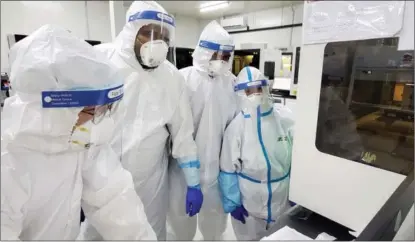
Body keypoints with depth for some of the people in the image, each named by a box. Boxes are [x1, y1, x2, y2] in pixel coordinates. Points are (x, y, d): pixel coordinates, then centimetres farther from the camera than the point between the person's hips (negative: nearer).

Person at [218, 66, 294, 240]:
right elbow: (228, 170, -10)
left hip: (283, 197, 3)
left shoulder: (285, 119, -10)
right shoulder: (236, 127, -16)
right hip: (248, 200, -2)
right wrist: (232, 203, -6)